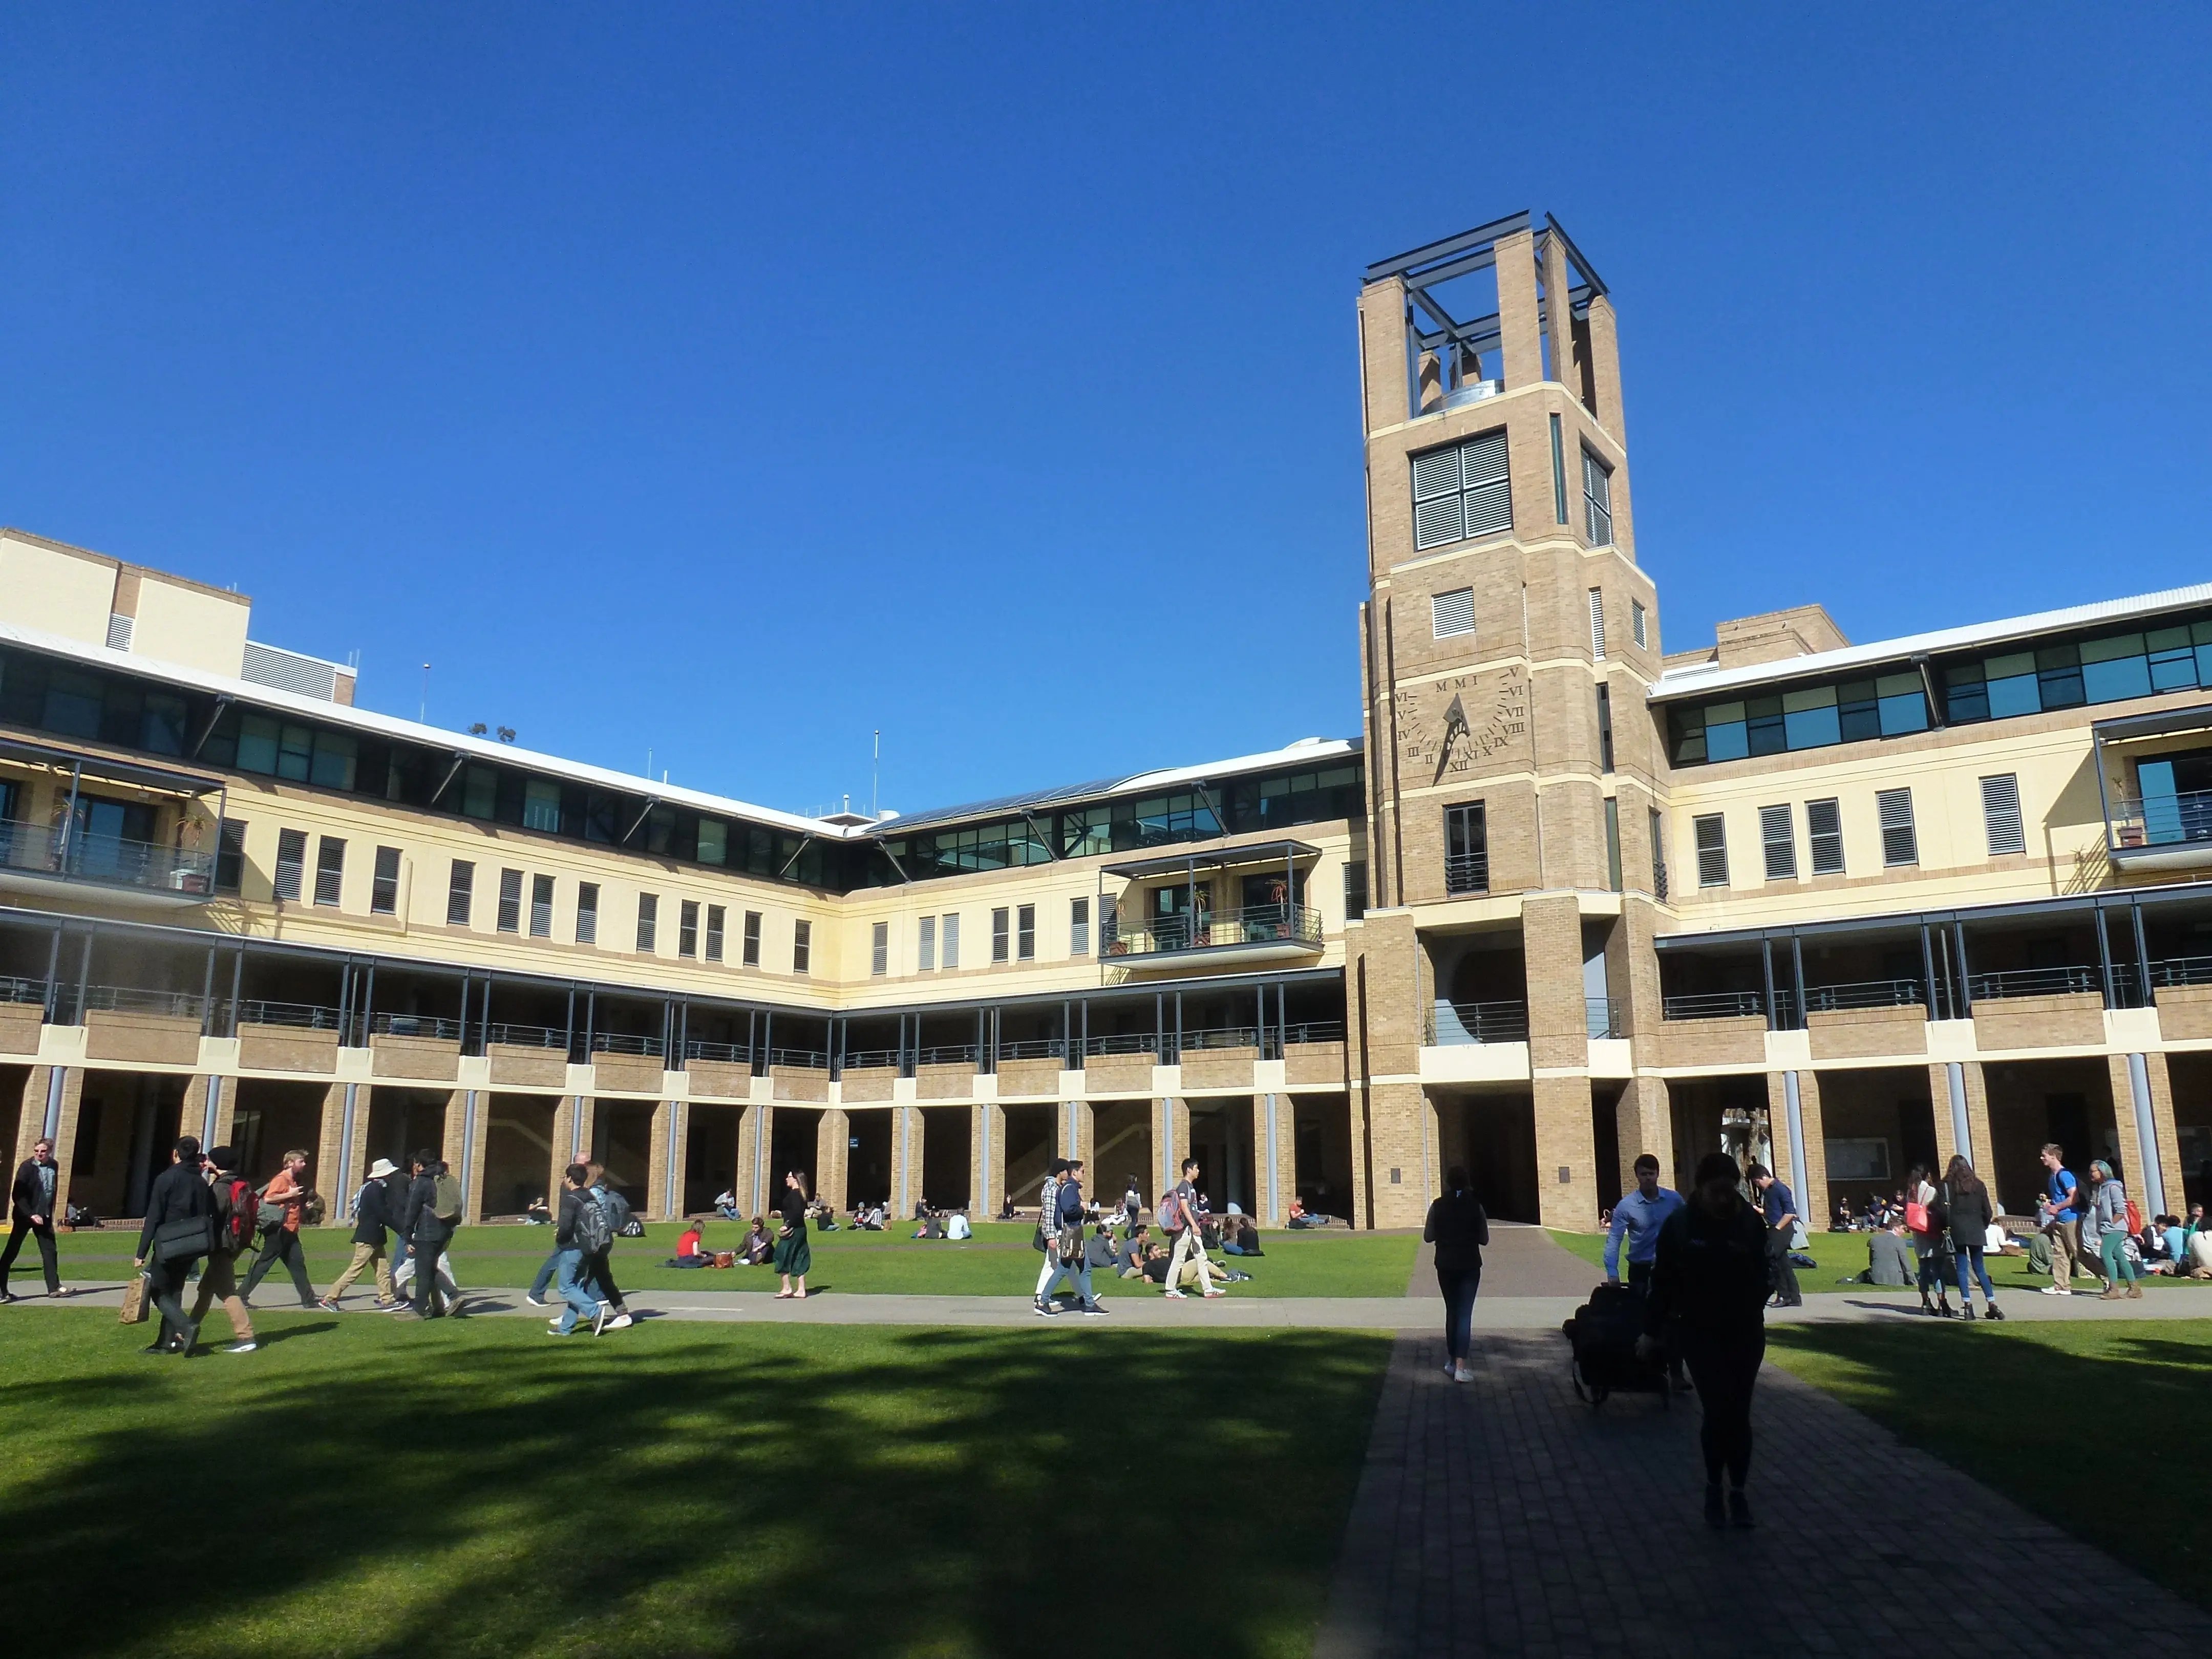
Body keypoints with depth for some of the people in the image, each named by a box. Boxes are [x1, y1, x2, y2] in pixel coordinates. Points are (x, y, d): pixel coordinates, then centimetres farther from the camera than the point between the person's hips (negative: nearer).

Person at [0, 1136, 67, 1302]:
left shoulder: (54, 1166, 4)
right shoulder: (27, 1167, -13)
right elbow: (17, 1195, -15)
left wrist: (50, 1213, 9)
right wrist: (31, 1215, -20)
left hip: (44, 1216, 5)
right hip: (24, 1215, -5)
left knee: (50, 1251, 3)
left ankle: (54, 1288, 6)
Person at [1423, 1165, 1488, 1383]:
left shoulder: (1438, 1206, -5)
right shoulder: (1475, 1205, -6)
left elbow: (1427, 1237, -1)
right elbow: (1484, 1239, -1)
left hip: (1446, 1266, 1)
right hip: (1470, 1266, -1)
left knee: (1451, 1311, 17)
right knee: (1465, 1313, -1)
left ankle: (1451, 1361, 22)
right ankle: (1460, 1367, -11)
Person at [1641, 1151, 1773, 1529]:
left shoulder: (1751, 1222, -7)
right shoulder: (1679, 1225, -11)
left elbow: (1765, 1274, 2)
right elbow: (1662, 1280, -5)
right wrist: (1652, 1331, -1)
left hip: (1745, 1331, 2)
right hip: (1699, 1332, -2)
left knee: (1738, 1413, 7)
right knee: (1718, 1410, -7)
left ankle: (1738, 1492, 22)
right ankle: (1714, 1488, 14)